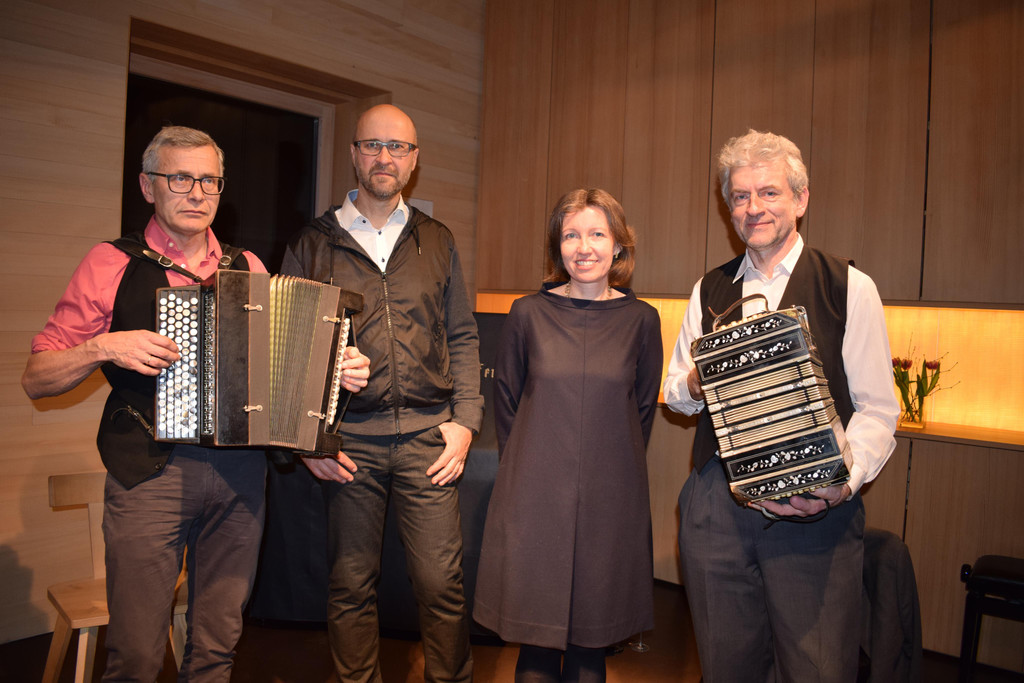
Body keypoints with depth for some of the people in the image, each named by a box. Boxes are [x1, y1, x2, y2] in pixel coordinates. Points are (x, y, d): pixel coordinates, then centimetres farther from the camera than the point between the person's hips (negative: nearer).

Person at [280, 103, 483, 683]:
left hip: (427, 437, 1)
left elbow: (462, 337, 11)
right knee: (351, 586, 9)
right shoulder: (313, 244, 7)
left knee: (443, 584, 2)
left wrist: (465, 420, 1)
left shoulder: (437, 242, 12)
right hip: (348, 440, 0)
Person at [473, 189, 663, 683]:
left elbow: (644, 405, 10)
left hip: (610, 499, 1)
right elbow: (506, 397, 8)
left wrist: (614, 467, 9)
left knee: (591, 642, 12)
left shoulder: (640, 319, 1)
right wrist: (527, 466, 7)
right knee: (536, 639, 8)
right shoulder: (528, 313, -1)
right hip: (534, 496, 0)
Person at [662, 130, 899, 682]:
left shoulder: (850, 287, -1)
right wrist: (696, 384, -8)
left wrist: (843, 482, -20)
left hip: (814, 509, -3)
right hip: (715, 503, 3)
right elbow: (674, 393, 16)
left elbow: (876, 409, -3)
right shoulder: (709, 290, 11)